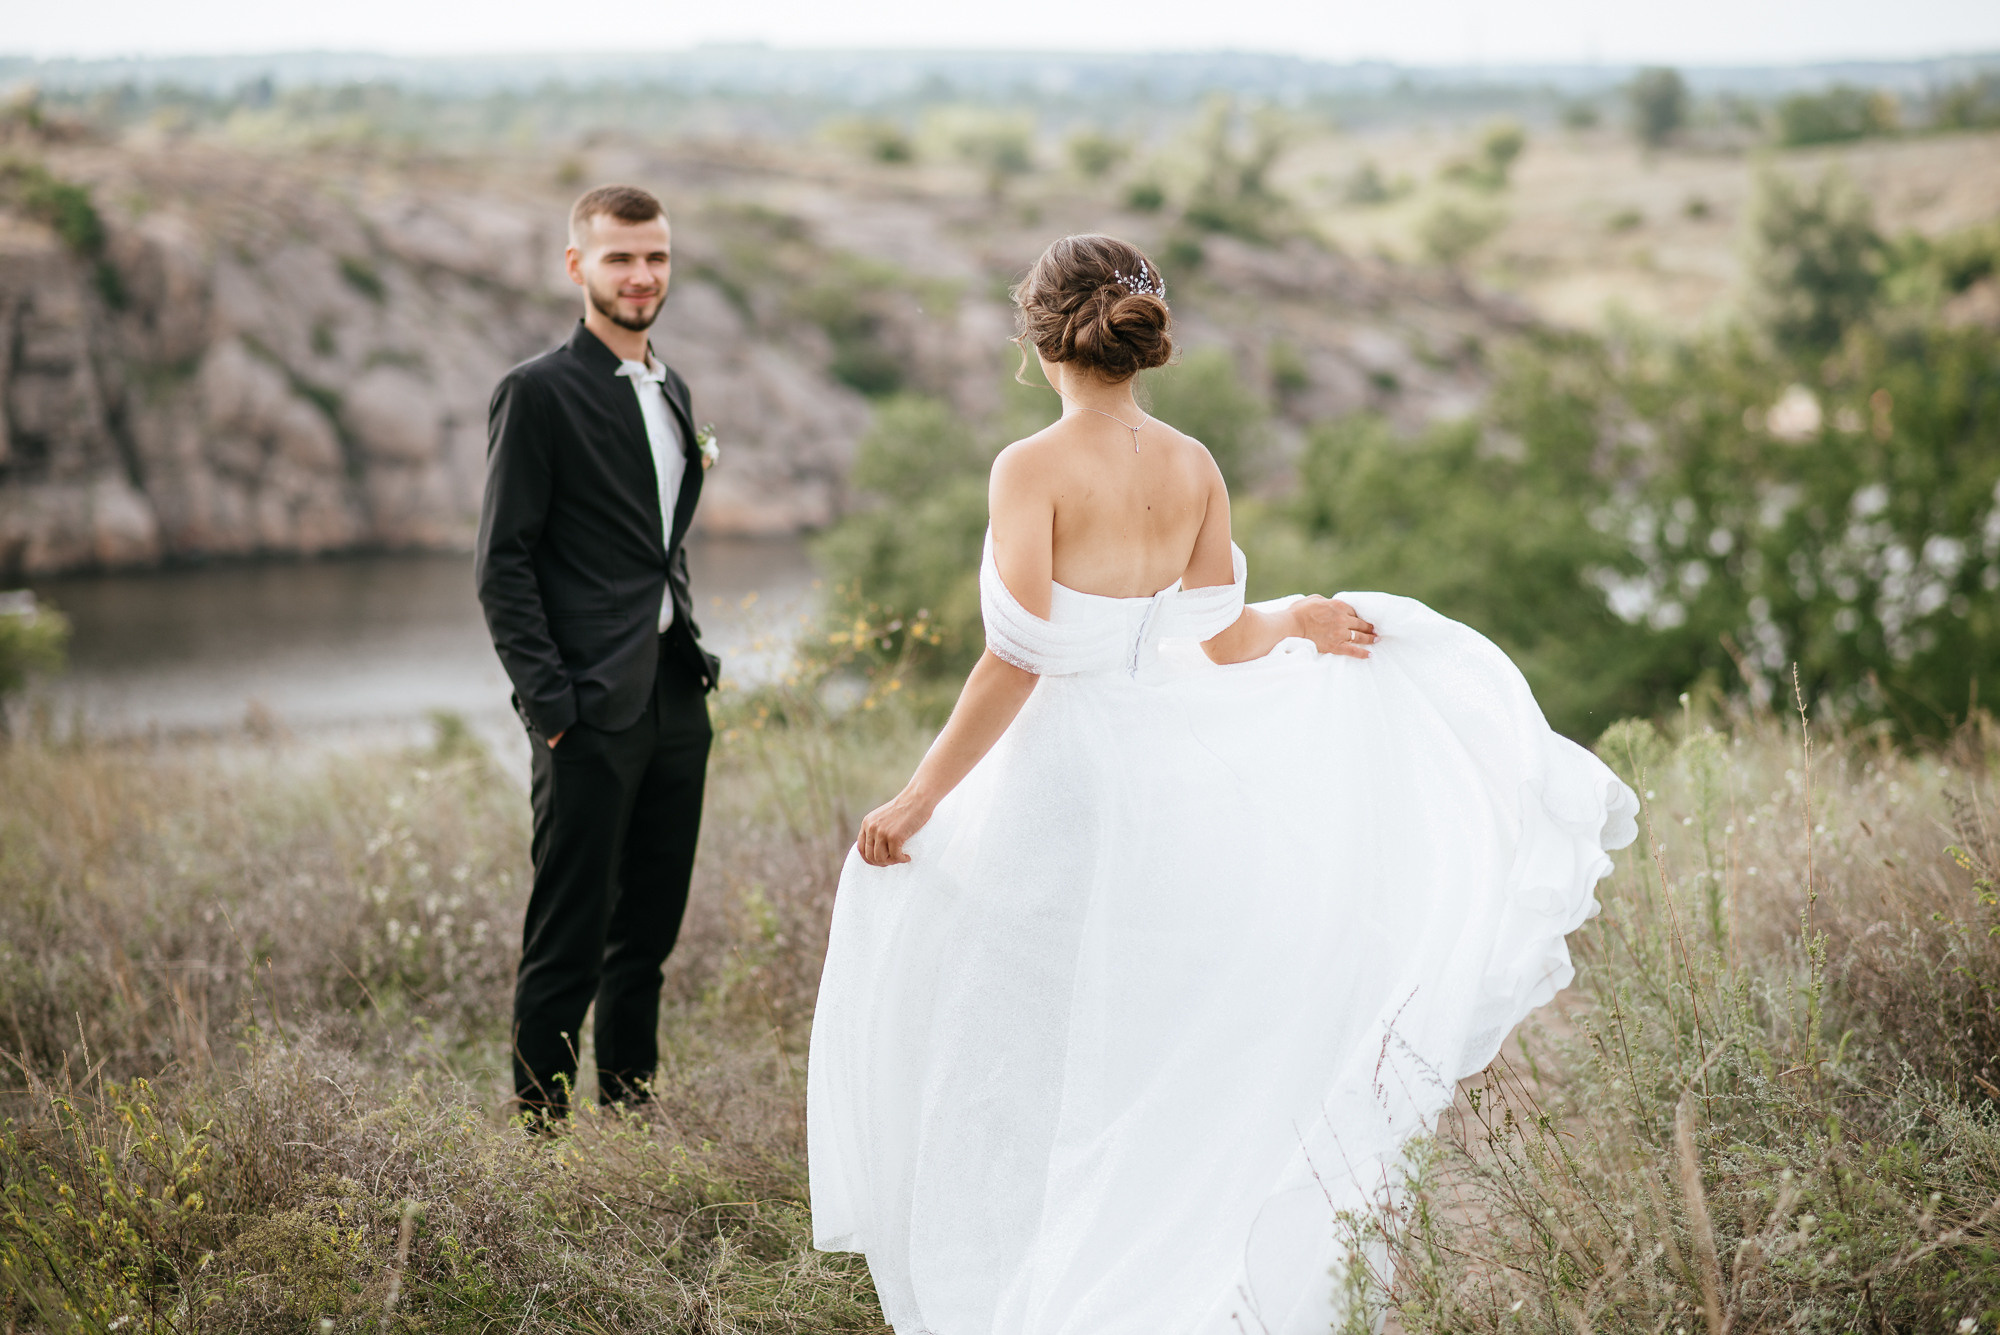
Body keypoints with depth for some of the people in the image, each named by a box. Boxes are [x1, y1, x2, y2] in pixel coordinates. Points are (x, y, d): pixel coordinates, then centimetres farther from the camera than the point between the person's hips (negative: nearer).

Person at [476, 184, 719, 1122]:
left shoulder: (670, 391, 16)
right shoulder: (538, 393, -8)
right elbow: (502, 565, -11)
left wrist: (690, 653, 15)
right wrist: (548, 700, -16)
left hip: (675, 701, 7)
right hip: (593, 710, -7)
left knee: (648, 934, 13)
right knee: (568, 940, -2)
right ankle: (538, 1127, 8)